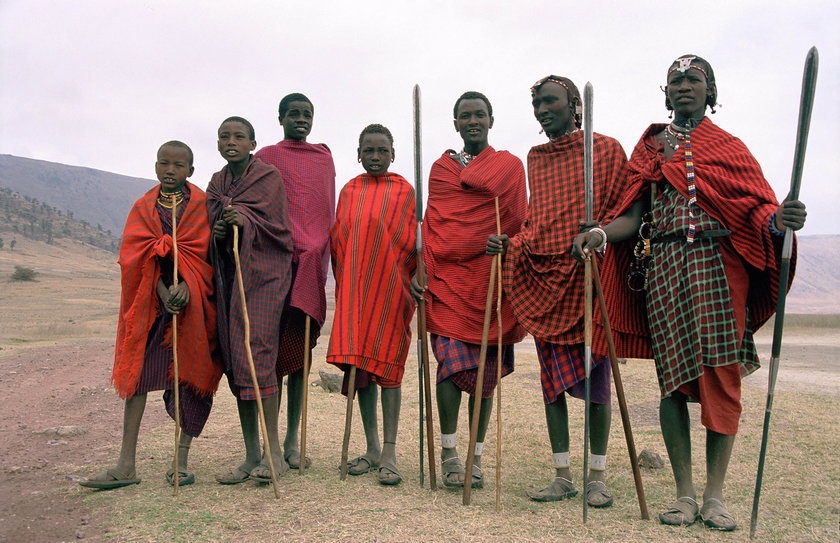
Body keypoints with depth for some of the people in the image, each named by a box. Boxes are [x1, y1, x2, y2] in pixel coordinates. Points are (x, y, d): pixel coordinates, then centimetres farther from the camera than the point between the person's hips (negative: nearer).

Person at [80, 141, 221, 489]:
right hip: (150, 302, 3)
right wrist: (163, 293, -18)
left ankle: (181, 461, 9)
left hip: (192, 303, -2)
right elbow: (138, 255, -3)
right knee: (137, 373, -2)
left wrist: (186, 287, -24)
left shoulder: (201, 205, 1)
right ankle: (126, 466, 2)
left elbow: (204, 253, -8)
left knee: (188, 376, 0)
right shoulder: (144, 207, 9)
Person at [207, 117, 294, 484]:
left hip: (263, 274, -6)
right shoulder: (217, 183, 17)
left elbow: (272, 224, -9)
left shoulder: (269, 177, 0)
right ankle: (251, 456, 9)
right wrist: (217, 232, -8)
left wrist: (244, 221, -28)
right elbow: (211, 230, 15)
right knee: (235, 361, 3)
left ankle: (274, 453, -12)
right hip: (228, 275, 6)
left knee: (257, 355, -17)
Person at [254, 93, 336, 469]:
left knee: (303, 349, 5)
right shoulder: (267, 157, 8)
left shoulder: (324, 158, 19)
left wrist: (324, 255, 11)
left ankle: (293, 439, 12)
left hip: (313, 264, 3)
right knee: (275, 349, -4)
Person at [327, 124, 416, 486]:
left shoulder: (404, 191, 1)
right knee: (359, 364, 5)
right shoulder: (349, 191, 11)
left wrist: (414, 282, -7)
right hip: (354, 289, 4)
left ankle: (389, 454, 1)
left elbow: (413, 242, 0)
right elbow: (338, 239, 13)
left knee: (387, 365, -4)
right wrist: (344, 282, 6)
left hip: (390, 288, -4)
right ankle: (372, 448, 16)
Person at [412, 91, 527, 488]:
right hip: (447, 277, 0)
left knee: (486, 371, 3)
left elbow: (517, 223, 6)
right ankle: (449, 452, 1)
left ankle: (476, 457, 15)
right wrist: (420, 269, 0)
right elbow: (430, 224, 11)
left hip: (490, 280, 0)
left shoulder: (510, 165, 10)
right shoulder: (441, 167, 14)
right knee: (452, 358, -13)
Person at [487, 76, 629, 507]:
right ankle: (562, 476, 15)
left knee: (595, 375, -1)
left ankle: (597, 477, 12)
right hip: (541, 276, 5)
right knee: (552, 377, 5)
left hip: (588, 276, -4)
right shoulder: (535, 158, 18)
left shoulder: (606, 149, 4)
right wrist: (509, 243, 4)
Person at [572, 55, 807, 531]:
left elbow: (757, 208, -1)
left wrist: (780, 220, -24)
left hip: (719, 266, -1)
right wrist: (601, 234, -13)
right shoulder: (649, 148, 14)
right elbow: (633, 216, 7)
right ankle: (685, 493, 11)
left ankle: (716, 495, 8)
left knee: (722, 375, -3)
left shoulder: (729, 147, 11)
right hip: (664, 268, 1)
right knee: (674, 376, 0)